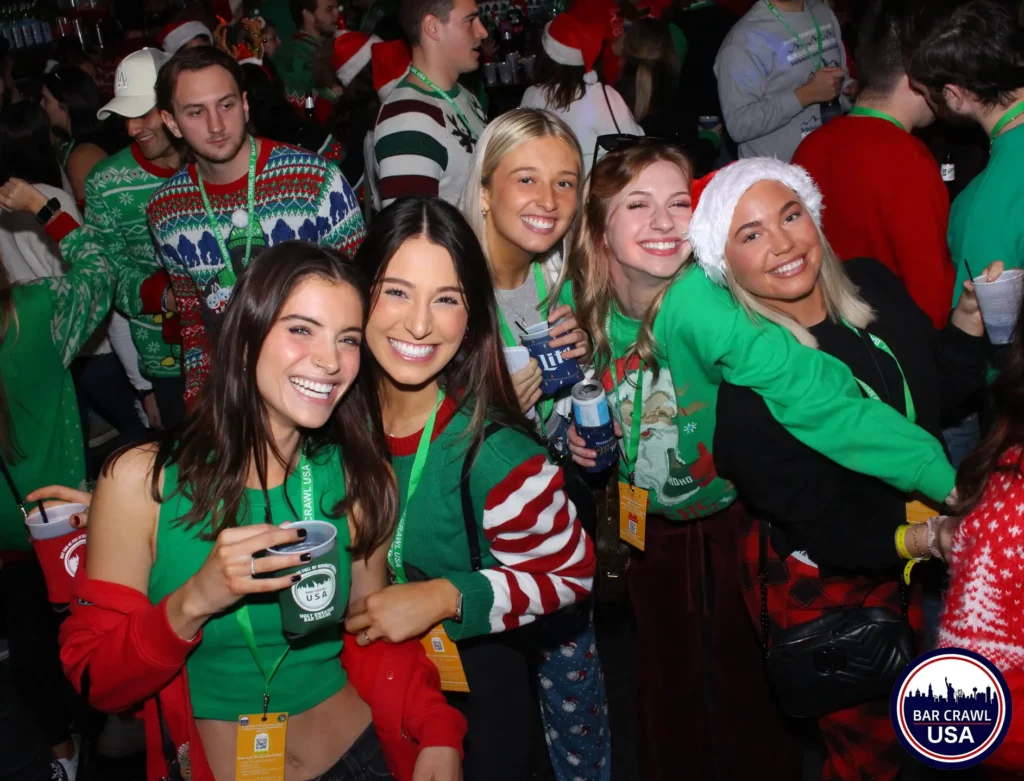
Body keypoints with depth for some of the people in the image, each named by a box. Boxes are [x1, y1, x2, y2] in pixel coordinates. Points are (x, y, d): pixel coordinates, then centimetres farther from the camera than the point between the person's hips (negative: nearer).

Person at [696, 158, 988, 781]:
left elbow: (942, 391, 7)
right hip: (825, 586, -6)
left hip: (911, 563, 6)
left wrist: (970, 319, -9)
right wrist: (930, 539, -36)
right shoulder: (746, 385, -29)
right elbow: (827, 533, -24)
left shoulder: (874, 285, -10)